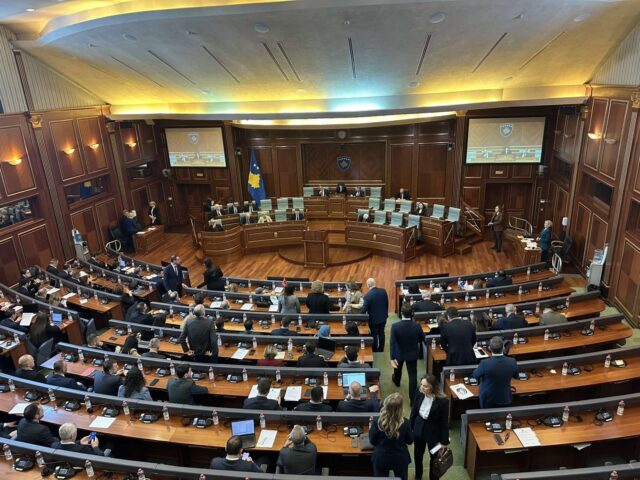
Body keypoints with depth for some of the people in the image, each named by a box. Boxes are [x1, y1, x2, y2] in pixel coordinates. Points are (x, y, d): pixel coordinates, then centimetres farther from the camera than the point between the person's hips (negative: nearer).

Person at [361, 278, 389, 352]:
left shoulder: (367, 295, -25)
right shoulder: (383, 291, -10)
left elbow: (364, 308, -20)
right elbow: (387, 303, 3)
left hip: (374, 319, -5)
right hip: (383, 317, 5)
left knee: (374, 335, 12)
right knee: (381, 333, 19)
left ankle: (375, 351, 26)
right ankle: (381, 349, 33)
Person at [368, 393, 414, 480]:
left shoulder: (377, 421, -22)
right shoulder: (405, 423, -21)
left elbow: (372, 441, -8)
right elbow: (410, 441, -4)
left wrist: (372, 426, 5)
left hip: (381, 458, 0)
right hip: (400, 458, 0)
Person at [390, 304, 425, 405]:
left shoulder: (395, 326, -27)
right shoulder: (417, 326, -22)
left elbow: (392, 343, -26)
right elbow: (422, 339, -4)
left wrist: (392, 358, -21)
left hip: (399, 353, 1)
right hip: (412, 354, 0)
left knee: (397, 367, 31)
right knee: (413, 375, 9)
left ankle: (397, 381, 60)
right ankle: (413, 399, 11)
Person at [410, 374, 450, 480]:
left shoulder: (442, 401, -28)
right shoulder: (419, 392, -18)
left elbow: (444, 422, -16)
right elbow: (414, 410, -2)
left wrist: (444, 441, -9)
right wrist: (410, 427, 6)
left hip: (433, 432, -4)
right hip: (419, 429, 4)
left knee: (434, 457, 19)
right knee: (417, 454, 25)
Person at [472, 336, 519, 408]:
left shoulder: (485, 363, -32)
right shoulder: (512, 362, -23)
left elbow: (475, 375, -10)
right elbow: (515, 376, 1)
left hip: (488, 399, -2)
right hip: (505, 399, 2)